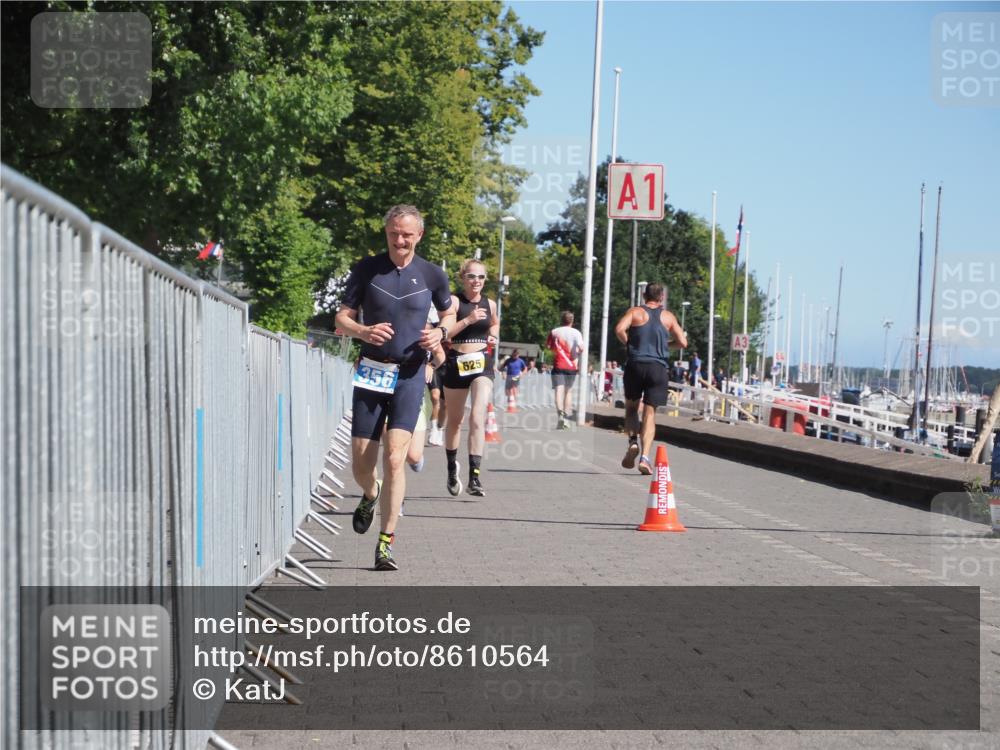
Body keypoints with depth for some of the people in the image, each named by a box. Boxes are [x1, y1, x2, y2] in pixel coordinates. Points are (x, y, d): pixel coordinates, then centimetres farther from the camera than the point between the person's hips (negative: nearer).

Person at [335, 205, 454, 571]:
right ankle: (370, 495, 42)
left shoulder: (432, 275, 3)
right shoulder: (366, 269, 2)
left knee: (394, 459, -14)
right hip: (371, 372, 1)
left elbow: (449, 313, 19)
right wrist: (363, 331, -17)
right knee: (360, 464, 5)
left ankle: (385, 543, -6)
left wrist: (440, 332, -4)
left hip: (410, 375, -1)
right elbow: (342, 317, 5)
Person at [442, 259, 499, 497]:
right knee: (455, 421, 14)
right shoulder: (454, 301, -6)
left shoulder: (490, 304, 7)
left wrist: (493, 336, 10)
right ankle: (452, 467, 38)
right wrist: (468, 319, -26)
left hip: (482, 364, 1)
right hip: (457, 364, -1)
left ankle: (474, 477, -19)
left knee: (478, 418, -16)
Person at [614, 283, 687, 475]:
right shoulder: (668, 317, 11)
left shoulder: (635, 312, 5)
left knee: (631, 407, 18)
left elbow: (619, 329, -12)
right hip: (658, 367, 1)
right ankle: (645, 457, -11)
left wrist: (628, 343, 5)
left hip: (635, 365, -1)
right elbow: (683, 342, 7)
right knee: (650, 413, 1)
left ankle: (633, 442, -5)